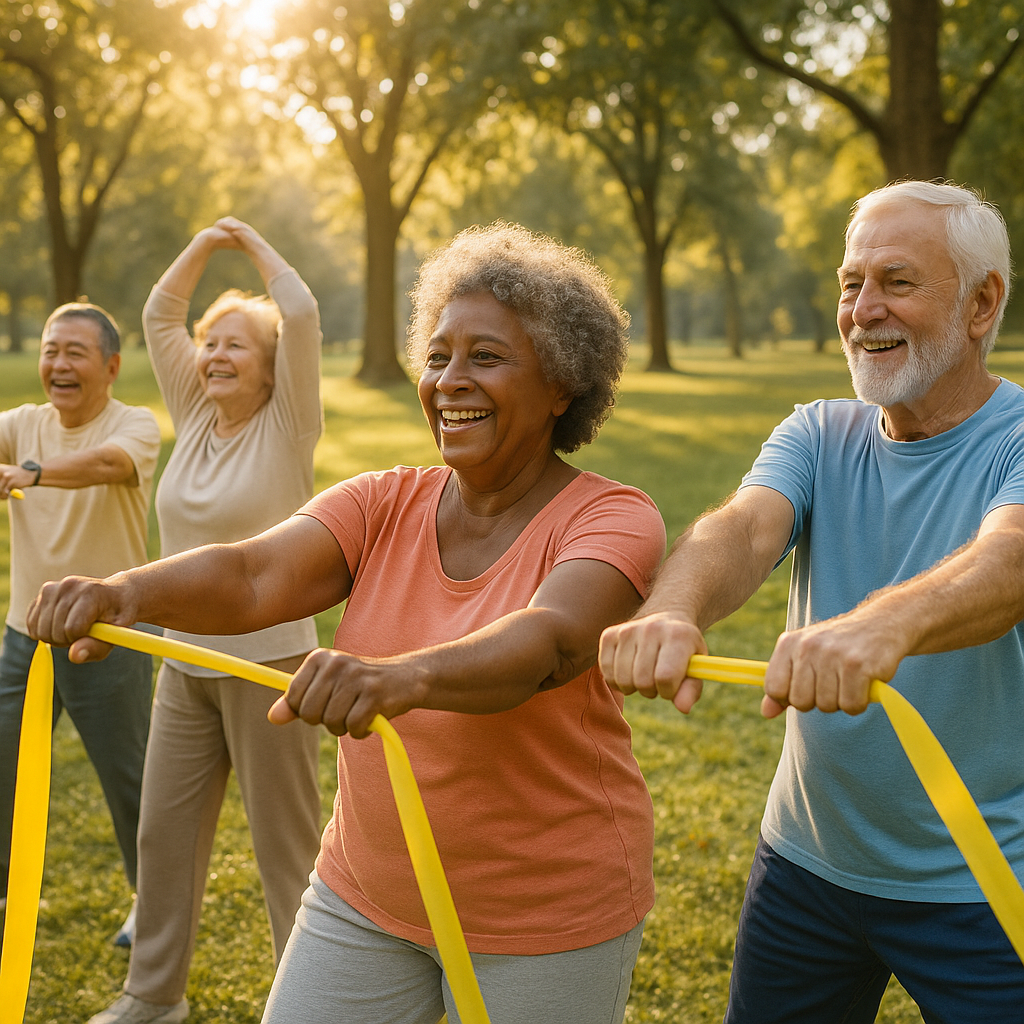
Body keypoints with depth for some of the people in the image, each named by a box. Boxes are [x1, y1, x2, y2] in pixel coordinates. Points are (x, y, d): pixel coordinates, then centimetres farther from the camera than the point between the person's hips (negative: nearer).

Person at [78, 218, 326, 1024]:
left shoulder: (286, 428, -8)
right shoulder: (194, 418, 7)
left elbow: (302, 314, -18)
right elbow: (160, 316, 10)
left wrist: (253, 241, -5)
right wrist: (207, 242, 6)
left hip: (269, 661, -6)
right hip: (183, 662, 6)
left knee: (287, 844, 4)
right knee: (164, 832, 15)